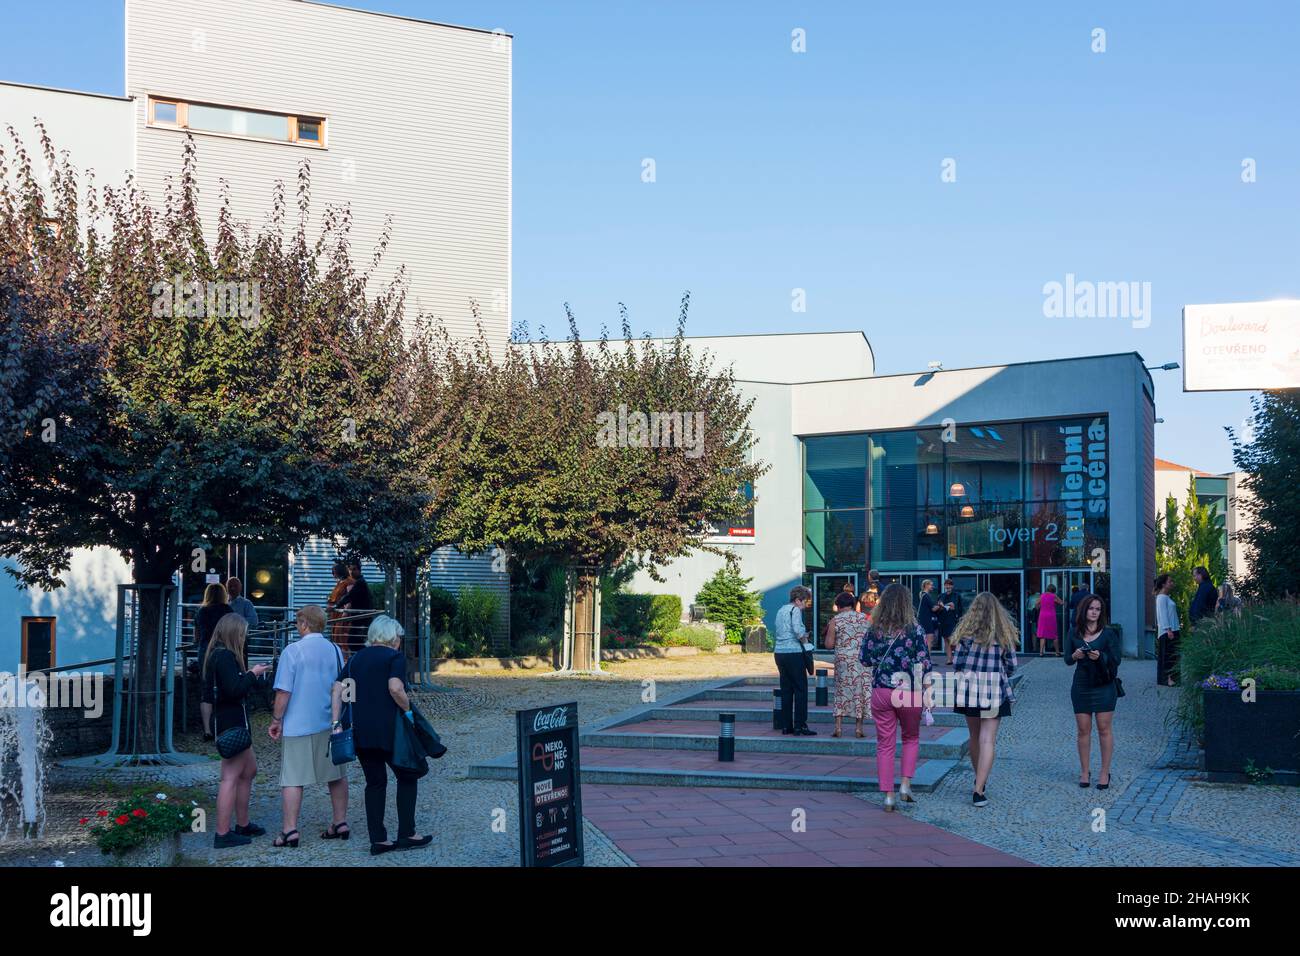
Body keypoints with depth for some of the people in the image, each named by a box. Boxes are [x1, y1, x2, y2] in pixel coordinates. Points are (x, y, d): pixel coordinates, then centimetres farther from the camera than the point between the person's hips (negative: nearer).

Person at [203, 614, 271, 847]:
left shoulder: (218, 654, 13)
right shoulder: (225, 656, -17)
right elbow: (235, 690, -24)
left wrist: (248, 674, 8)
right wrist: (252, 674, -11)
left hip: (226, 721, 11)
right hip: (231, 723, -11)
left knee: (249, 769, 20)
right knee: (231, 777, -7)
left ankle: (243, 824, 29)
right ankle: (223, 834, -5)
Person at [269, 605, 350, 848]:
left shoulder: (292, 651, -10)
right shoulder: (335, 650, 5)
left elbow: (283, 691, -12)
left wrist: (276, 720, -1)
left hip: (298, 725, -5)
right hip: (331, 724, 5)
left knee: (292, 779, 0)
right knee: (336, 774, 13)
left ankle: (290, 830, -1)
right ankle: (341, 823, 17)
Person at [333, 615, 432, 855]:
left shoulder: (356, 658, 15)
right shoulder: (395, 657, -3)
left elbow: (338, 689, 7)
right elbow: (395, 688, -19)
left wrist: (337, 722, 5)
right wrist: (408, 710, -6)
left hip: (359, 731, 6)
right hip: (387, 729, -6)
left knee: (375, 782, 12)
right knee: (407, 776, 10)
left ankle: (378, 840, 11)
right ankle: (406, 834, 9)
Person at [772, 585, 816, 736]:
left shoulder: (781, 610, 18)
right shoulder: (795, 610, -7)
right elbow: (798, 630, -21)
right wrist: (804, 639, -1)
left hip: (779, 652, 8)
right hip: (793, 652, -8)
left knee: (786, 690, 11)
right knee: (801, 689, -3)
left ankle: (786, 725, 11)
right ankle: (800, 726, -6)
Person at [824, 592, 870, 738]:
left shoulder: (835, 621, -2)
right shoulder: (863, 617, 4)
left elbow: (829, 644, -2)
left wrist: (828, 630, 13)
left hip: (843, 660, -1)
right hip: (862, 659, 1)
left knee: (842, 692, 8)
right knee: (861, 692, 7)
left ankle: (838, 727, 4)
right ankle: (859, 728, 7)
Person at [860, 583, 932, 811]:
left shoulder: (874, 629, -1)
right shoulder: (915, 630, -7)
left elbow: (865, 659, 6)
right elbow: (924, 664, -9)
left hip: (880, 692, 2)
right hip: (908, 693, -1)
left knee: (885, 744, 8)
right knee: (911, 738, 20)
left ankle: (888, 795, 7)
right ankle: (906, 784, 8)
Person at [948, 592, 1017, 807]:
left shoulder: (966, 630, -2)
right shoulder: (1005, 632, 0)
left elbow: (957, 662, -4)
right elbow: (1011, 665, 3)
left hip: (969, 687, 1)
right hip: (995, 689, -1)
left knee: (975, 736, 18)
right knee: (987, 739, -3)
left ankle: (979, 779, 34)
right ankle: (979, 790, -11)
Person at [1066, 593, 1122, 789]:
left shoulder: (1108, 633, -2)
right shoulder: (1075, 633, 5)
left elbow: (1116, 659, -6)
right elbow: (1067, 660, 8)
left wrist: (1100, 656, -23)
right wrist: (1074, 656, -14)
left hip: (1103, 686, -2)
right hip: (1081, 686, 2)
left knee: (1104, 729, 0)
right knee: (1083, 730, 5)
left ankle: (1105, 773, 9)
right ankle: (1084, 772, 13)